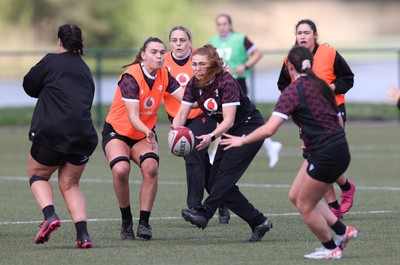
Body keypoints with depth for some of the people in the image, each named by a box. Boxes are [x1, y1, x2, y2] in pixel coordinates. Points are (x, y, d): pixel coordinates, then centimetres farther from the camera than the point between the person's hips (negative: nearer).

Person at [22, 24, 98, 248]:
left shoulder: (51, 61, 0)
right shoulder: (85, 70, 17)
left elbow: (29, 86, 9)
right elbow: (86, 100, 17)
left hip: (52, 133, -5)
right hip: (84, 135, 5)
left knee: (37, 175, 17)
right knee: (70, 184, 17)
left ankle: (50, 216, -9)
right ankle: (83, 234, -2)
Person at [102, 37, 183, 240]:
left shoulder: (164, 75, -5)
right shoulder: (130, 77, -22)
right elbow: (133, 117, -30)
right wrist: (147, 132, -49)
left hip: (144, 134, 4)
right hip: (117, 132, -4)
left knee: (151, 167, -27)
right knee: (121, 169, -31)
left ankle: (144, 222, -19)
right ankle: (126, 221, -11)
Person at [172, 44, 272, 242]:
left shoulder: (226, 82, -26)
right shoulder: (194, 85, -6)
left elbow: (229, 120, -32)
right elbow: (182, 114, -11)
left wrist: (211, 137, -49)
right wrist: (175, 128, -34)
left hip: (250, 127, -8)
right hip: (232, 132, 8)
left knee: (225, 175, -24)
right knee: (216, 183, -2)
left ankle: (204, 214, -36)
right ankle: (259, 222, 2)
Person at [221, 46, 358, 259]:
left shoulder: (293, 91, -15)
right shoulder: (319, 85, 10)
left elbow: (269, 129, -22)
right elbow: (338, 120, 15)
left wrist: (242, 140, -9)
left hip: (326, 156, -8)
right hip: (338, 148, 8)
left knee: (305, 206, 9)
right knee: (296, 196, 18)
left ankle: (331, 248, 23)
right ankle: (343, 231, 23)